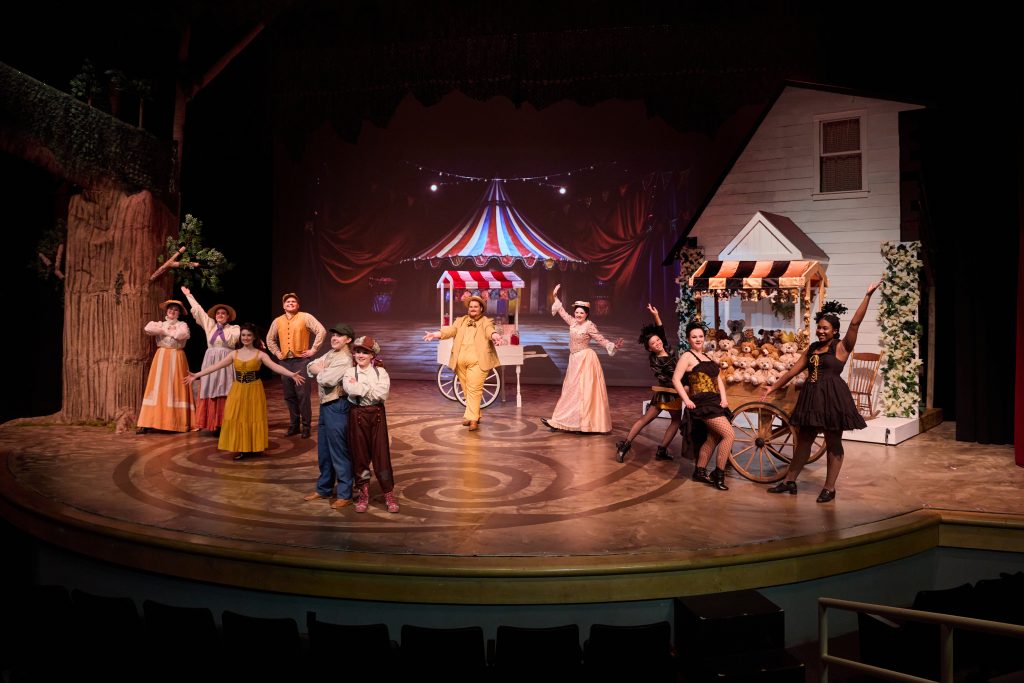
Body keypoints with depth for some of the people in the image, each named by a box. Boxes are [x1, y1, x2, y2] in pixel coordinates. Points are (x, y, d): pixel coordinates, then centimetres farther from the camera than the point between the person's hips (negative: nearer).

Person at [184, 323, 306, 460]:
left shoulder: (260, 354, -4)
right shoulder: (234, 354, 5)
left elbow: (275, 366, -17)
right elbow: (215, 366, 4)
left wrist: (292, 375, -33)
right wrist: (196, 375, -2)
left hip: (254, 390, -3)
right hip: (237, 390, 3)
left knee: (253, 418, 1)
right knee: (237, 418, 0)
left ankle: (254, 448, 12)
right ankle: (241, 448, 8)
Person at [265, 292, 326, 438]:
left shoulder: (305, 317, -2)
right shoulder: (277, 321, 12)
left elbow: (321, 331, -9)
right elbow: (270, 339, 25)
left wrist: (313, 350, -11)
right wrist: (277, 353, 11)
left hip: (301, 360, -5)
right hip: (285, 362, 5)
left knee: (303, 395, -6)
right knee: (289, 396, 9)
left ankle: (306, 426, 2)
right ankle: (294, 425, 20)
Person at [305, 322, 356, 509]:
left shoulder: (345, 360, -17)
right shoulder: (330, 354, 13)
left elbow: (326, 380, -24)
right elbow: (310, 368, 9)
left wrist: (319, 371, -4)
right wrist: (321, 369, -11)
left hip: (337, 407, -10)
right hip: (325, 405, 10)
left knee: (339, 452, -3)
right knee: (323, 451, 18)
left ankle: (344, 494, 6)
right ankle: (324, 489, 32)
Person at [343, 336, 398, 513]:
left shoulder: (381, 372, 2)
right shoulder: (349, 372, 2)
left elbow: (382, 393, -15)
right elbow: (351, 390, -19)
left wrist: (360, 386, -12)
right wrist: (371, 388, -14)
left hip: (377, 414, 0)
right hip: (357, 415, 1)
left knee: (381, 454, 1)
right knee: (359, 454, 7)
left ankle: (389, 494, 11)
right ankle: (363, 495, 20)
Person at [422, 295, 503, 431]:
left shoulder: (486, 322, 7)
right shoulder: (461, 321, 19)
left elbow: (490, 331, -14)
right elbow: (451, 330, 4)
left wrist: (495, 336, -38)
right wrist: (435, 334, -14)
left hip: (477, 361, -5)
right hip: (461, 360, 5)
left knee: (474, 389, -12)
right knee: (466, 389, 11)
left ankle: (472, 419, -12)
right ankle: (475, 415, 23)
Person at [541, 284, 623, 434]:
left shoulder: (589, 326, -12)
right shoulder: (573, 322, 7)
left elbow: (601, 340, -13)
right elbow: (562, 312, 21)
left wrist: (613, 346, -28)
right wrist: (555, 297, 22)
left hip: (585, 360, -7)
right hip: (574, 360, 8)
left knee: (584, 391, -6)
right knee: (571, 391, 10)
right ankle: (561, 422, 13)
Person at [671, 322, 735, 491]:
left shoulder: (707, 357, 20)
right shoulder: (687, 356, -4)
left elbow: (718, 378, 15)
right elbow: (676, 379, -11)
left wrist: (723, 397, 0)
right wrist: (686, 400, -18)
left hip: (714, 402, 9)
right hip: (703, 402, -9)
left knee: (713, 438, 12)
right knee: (729, 434, -17)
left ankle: (699, 472, 25)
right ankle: (718, 475, -10)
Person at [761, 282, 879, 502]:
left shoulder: (841, 347, -4)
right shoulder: (811, 349, 12)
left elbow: (855, 323, -16)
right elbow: (793, 371, 16)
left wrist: (867, 296, -18)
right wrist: (773, 387, 14)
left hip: (833, 397, -6)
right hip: (811, 396, 6)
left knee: (833, 443, 4)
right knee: (803, 440, 13)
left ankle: (829, 488, 11)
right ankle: (790, 481, 21)